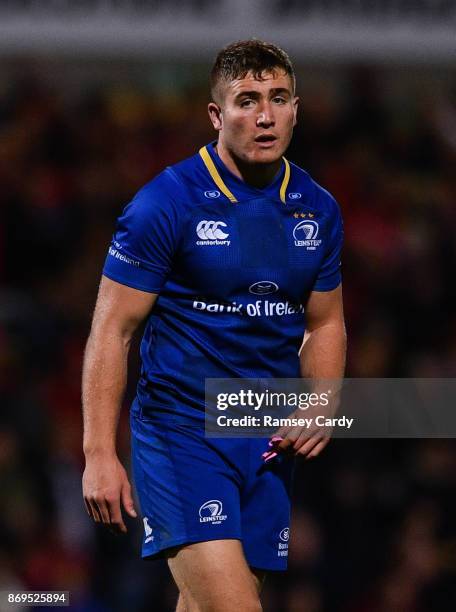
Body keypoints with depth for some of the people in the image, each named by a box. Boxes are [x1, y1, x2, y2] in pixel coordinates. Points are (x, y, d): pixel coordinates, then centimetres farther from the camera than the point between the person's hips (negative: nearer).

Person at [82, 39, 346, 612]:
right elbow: (111, 329, -8)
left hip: (270, 441, 5)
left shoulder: (317, 209, 7)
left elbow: (324, 323, 20)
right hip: (178, 431, -5)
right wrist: (99, 453, -14)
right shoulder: (164, 203, -10)